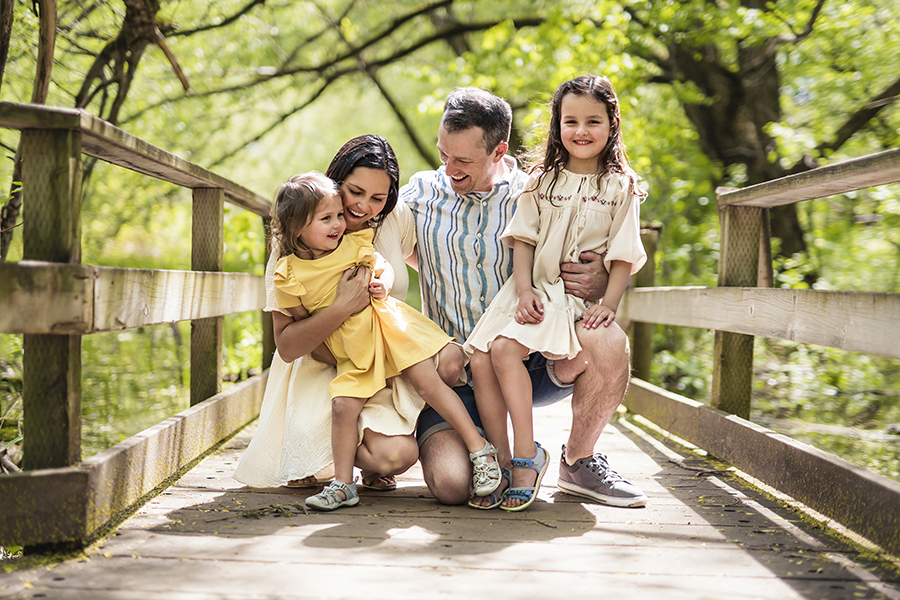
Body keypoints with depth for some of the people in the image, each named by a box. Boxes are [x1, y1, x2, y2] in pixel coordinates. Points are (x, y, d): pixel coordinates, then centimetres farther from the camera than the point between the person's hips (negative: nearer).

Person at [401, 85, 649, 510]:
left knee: (606, 340, -30)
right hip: (455, 373, 0)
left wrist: (598, 283, -21)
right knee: (451, 484, -27)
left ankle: (578, 462, -2)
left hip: (533, 364, 0)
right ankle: (496, 458, 13)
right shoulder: (419, 195, 3)